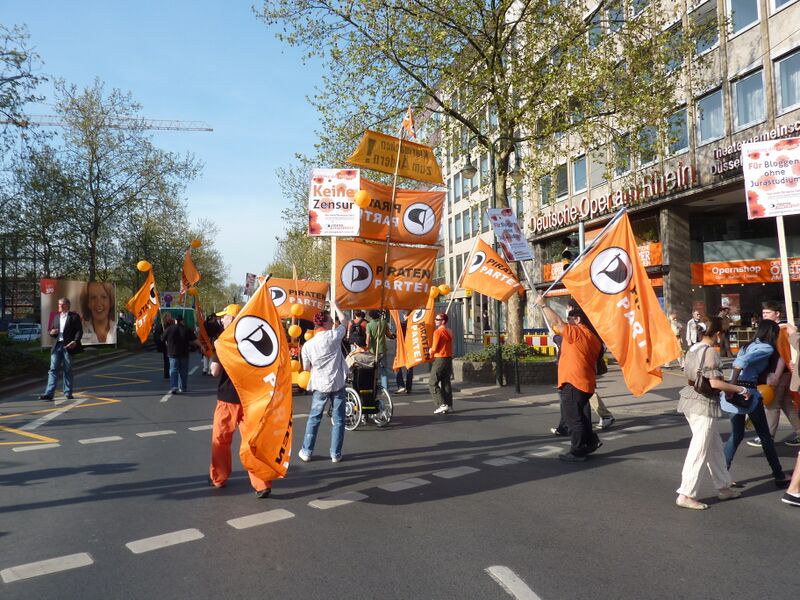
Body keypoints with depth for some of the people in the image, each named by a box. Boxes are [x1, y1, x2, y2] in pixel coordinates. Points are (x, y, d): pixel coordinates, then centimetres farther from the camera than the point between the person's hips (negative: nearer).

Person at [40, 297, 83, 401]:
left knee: (68, 370, 2)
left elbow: (79, 330, -6)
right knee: (53, 369, -2)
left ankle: (68, 393, 10)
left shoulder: (74, 316, 1)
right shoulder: (56, 317, 19)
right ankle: (49, 393, -6)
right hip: (57, 346, 5)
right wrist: (52, 332, -1)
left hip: (68, 346, -5)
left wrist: (75, 341, -21)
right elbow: (52, 331, 24)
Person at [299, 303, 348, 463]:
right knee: (338, 419, 9)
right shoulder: (333, 336, -10)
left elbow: (306, 368, 5)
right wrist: (335, 306, 23)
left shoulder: (307, 345, -5)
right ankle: (336, 454, 13)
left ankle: (306, 452, 21)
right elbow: (343, 320, 8)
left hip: (319, 385, 2)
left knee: (313, 418, 15)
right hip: (338, 384, -1)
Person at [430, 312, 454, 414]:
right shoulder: (449, 332, 13)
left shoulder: (438, 332, -13)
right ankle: (449, 405, 11)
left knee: (432, 383, -4)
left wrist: (431, 354, 6)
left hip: (440, 359, -9)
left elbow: (434, 348, -14)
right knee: (446, 383, 12)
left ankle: (442, 405, -11)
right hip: (449, 359, 9)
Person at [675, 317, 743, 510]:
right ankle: (686, 495, 1)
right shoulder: (710, 351, -16)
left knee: (714, 445, 19)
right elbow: (715, 383, -22)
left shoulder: (693, 349, 10)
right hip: (704, 404, -9)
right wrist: (741, 389, -10)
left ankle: (723, 487, 29)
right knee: (699, 450, -2)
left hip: (691, 400, 9)